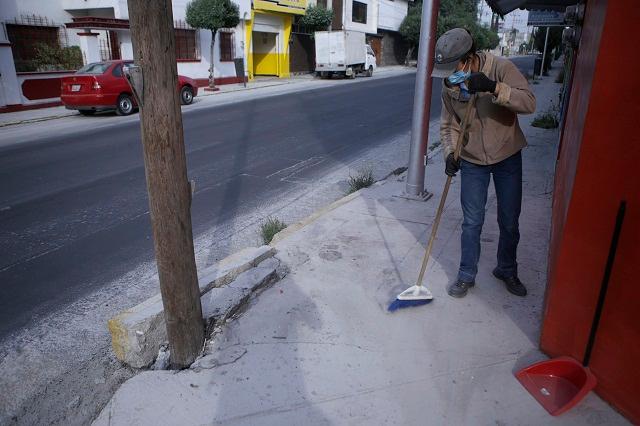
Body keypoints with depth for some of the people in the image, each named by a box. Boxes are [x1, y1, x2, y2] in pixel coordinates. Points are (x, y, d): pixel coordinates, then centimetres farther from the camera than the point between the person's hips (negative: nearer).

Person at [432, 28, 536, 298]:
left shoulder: (501, 68, -18)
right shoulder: (450, 86, -9)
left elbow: (529, 103, -27)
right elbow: (449, 126, 0)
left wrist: (494, 88, -41)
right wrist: (450, 154, -16)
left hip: (508, 157, -1)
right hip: (472, 161, 1)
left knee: (509, 222, 10)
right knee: (471, 222, 5)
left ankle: (507, 271, 33)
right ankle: (466, 276, 21)